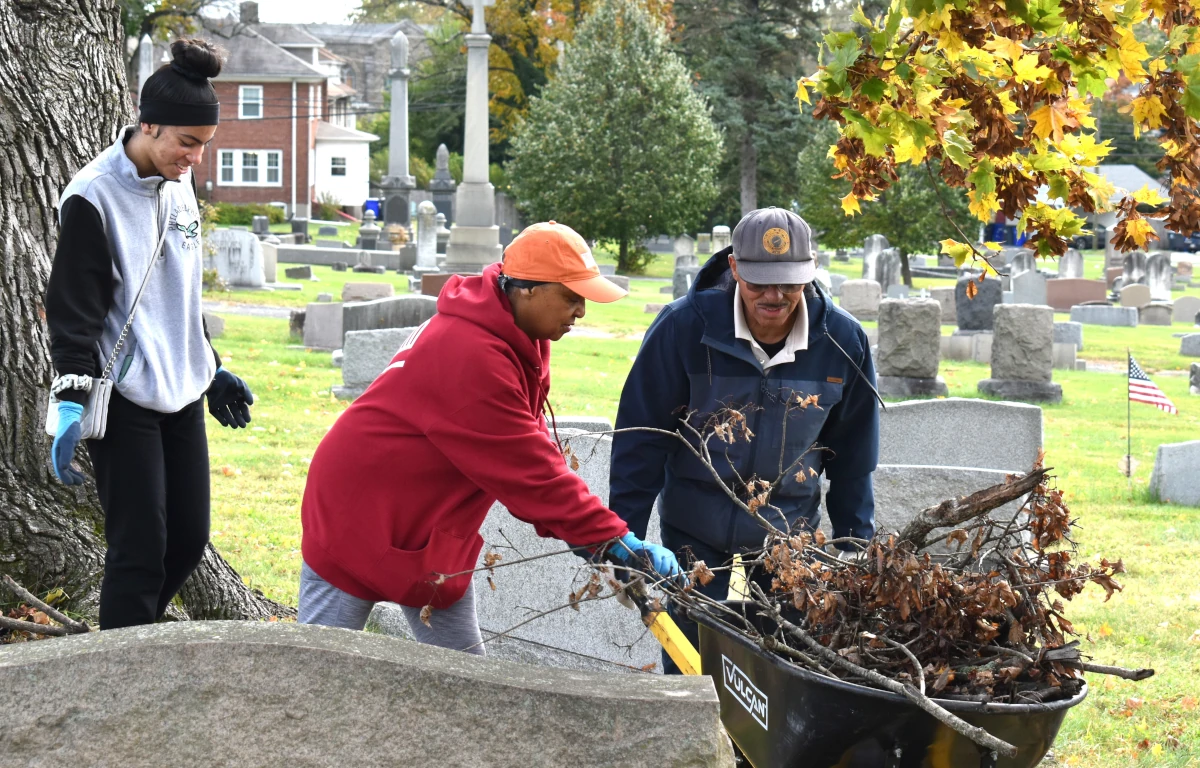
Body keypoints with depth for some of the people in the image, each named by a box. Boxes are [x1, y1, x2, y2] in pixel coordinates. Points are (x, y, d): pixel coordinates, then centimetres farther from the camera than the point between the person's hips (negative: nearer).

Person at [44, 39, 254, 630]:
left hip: (181, 394, 8)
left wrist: (213, 371, 25)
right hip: (124, 400, -8)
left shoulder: (178, 185, 9)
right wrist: (72, 404, -21)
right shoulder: (94, 197, -15)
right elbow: (73, 310, -14)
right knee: (140, 551, -7)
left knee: (188, 541, 9)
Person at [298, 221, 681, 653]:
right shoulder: (472, 354, -29)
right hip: (361, 516, -10)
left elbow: (527, 452, 3)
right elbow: (526, 468, -29)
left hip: (433, 529, 10)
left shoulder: (521, 340, 3)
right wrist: (614, 539, -27)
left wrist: (571, 530, -10)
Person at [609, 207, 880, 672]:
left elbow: (852, 459, 3)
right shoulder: (684, 326, -19)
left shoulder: (843, 341, -11)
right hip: (695, 524, -2)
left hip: (791, 528, 2)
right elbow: (640, 437, -11)